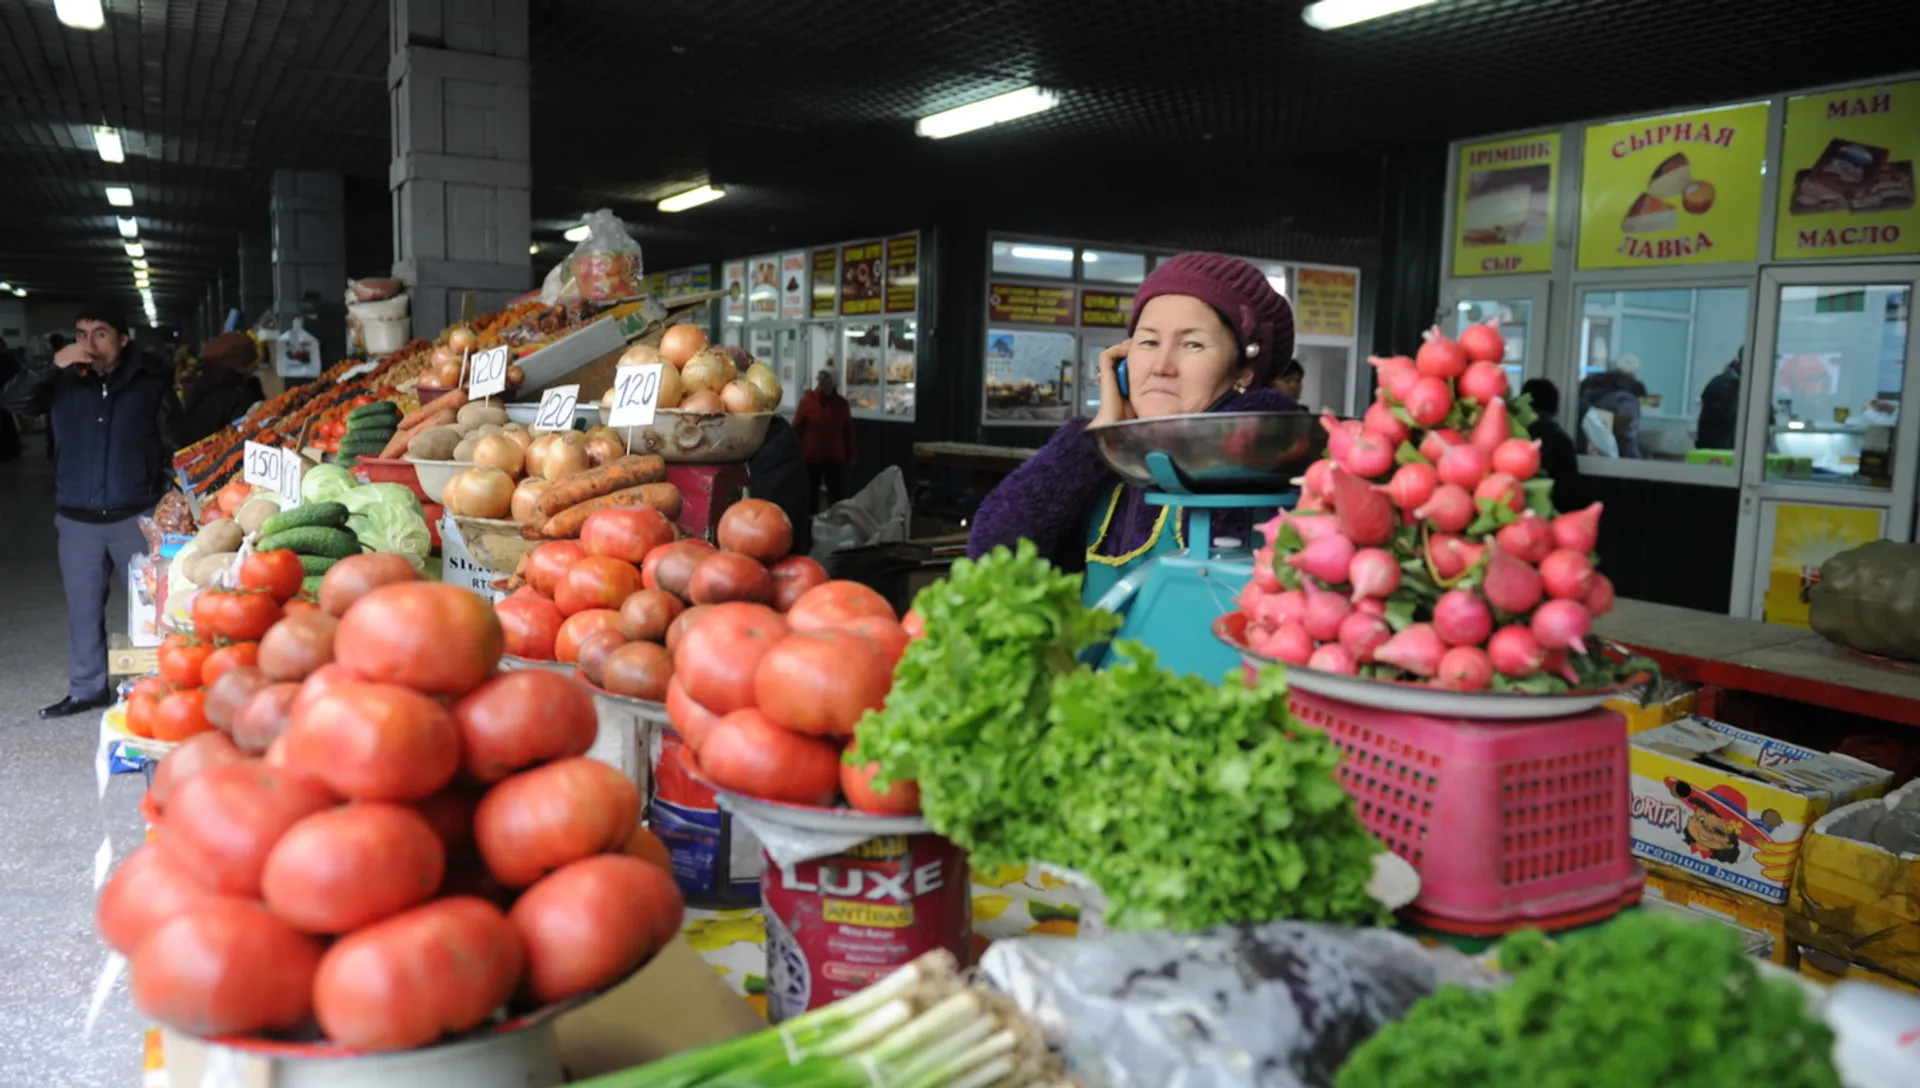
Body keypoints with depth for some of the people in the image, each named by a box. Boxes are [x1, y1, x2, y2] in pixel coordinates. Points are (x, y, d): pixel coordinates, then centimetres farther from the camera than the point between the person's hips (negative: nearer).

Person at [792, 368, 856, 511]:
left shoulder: (842, 403, 4)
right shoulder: (807, 401, -5)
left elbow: (849, 431, 11)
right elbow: (797, 429, -3)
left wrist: (851, 454, 12)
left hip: (836, 459, 2)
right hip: (810, 458, -2)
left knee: (837, 497, 3)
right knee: (809, 495, 7)